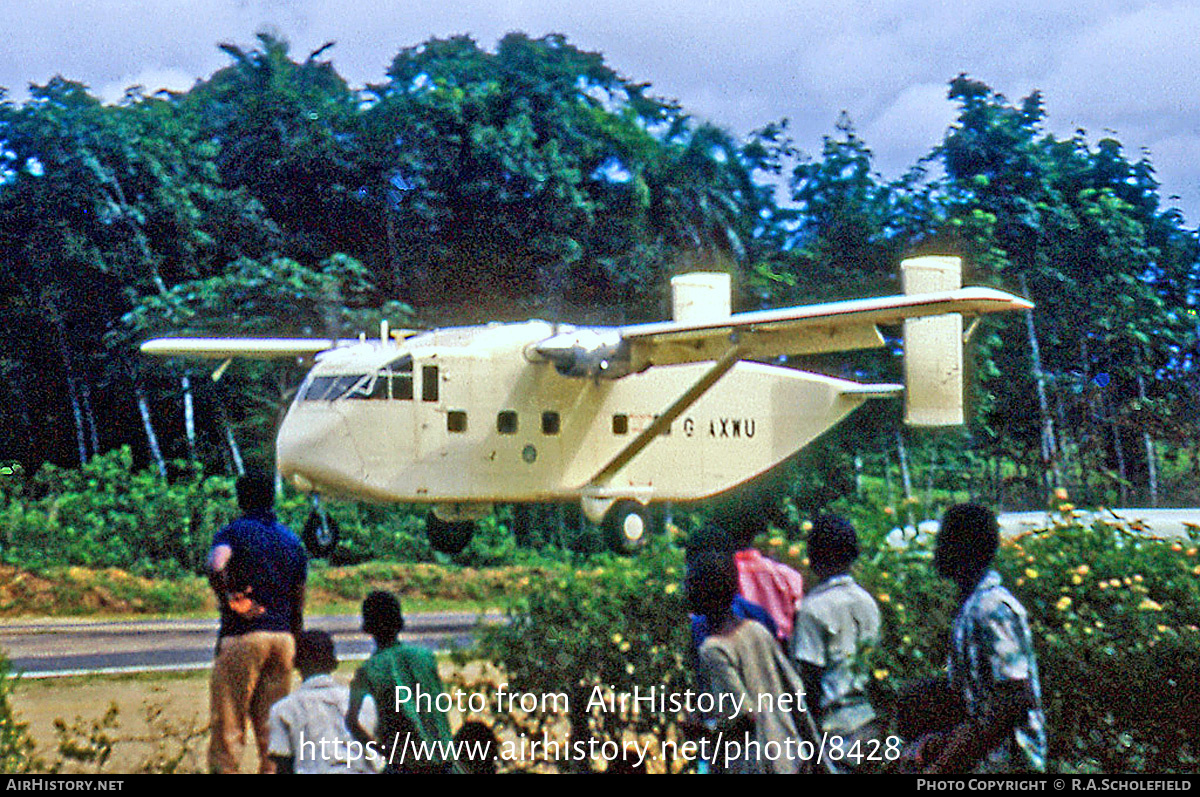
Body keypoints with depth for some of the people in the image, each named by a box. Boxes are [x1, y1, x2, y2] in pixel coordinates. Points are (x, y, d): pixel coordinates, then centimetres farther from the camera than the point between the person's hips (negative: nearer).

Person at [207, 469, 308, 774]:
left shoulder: (234, 532, -2)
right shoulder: (292, 540, 13)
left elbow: (216, 565, -26)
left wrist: (228, 600, -14)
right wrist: (298, 651, 21)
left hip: (242, 636, -5)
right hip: (283, 637, 5)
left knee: (228, 725, -1)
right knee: (272, 724, 10)